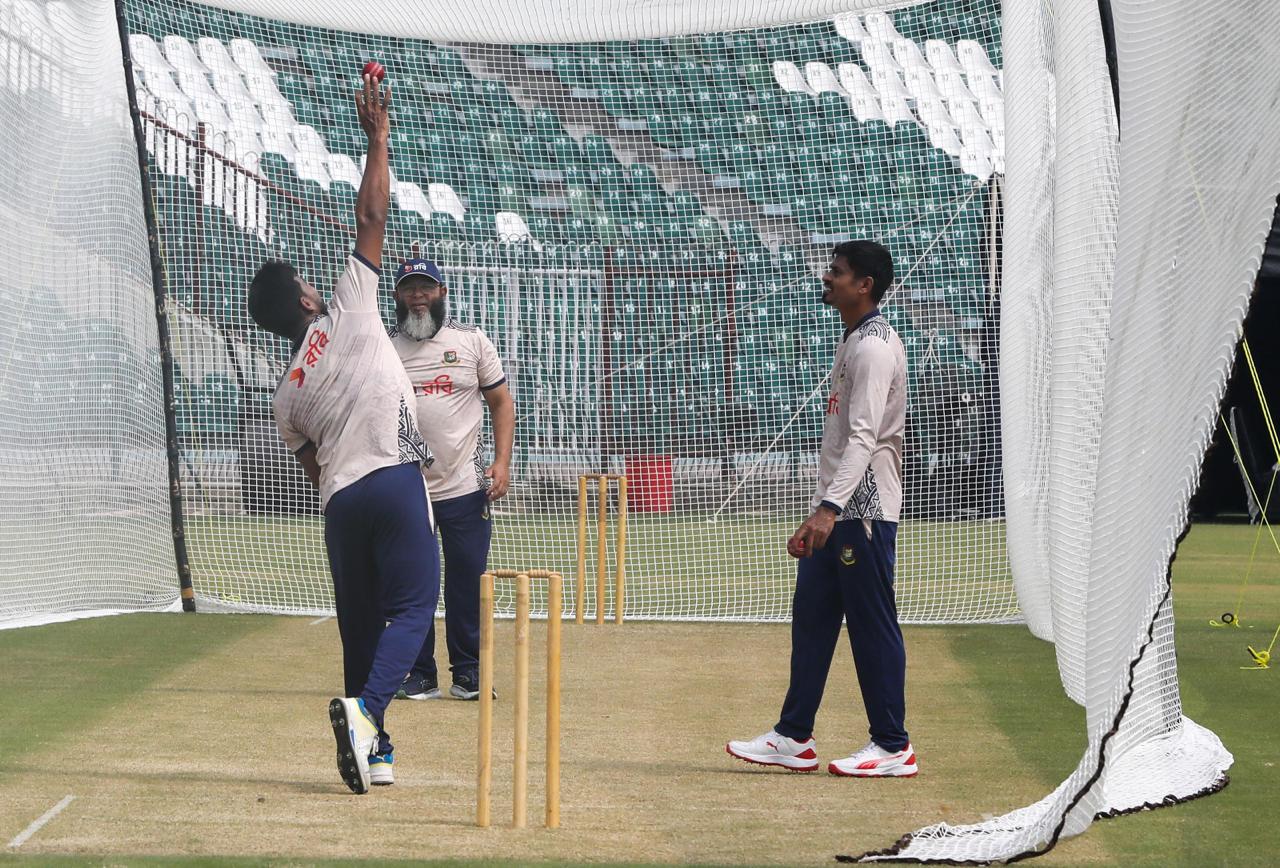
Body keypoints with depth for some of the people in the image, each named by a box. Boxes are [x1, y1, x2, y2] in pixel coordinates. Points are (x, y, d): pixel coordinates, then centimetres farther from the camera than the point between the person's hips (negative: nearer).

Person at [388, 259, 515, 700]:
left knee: (468, 585, 1)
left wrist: (502, 462, -4)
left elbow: (501, 402, 8)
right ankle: (420, 676, 12)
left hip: (466, 487, 0)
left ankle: (468, 673, 12)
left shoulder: (471, 341, 4)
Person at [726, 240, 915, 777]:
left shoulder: (874, 346, -16)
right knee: (811, 616, 11)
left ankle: (893, 747, 2)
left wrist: (830, 508, -35)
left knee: (873, 625, -5)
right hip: (837, 509, 11)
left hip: (863, 510, -11)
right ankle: (794, 738, 15)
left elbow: (864, 437, -26)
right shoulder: (855, 340, 17)